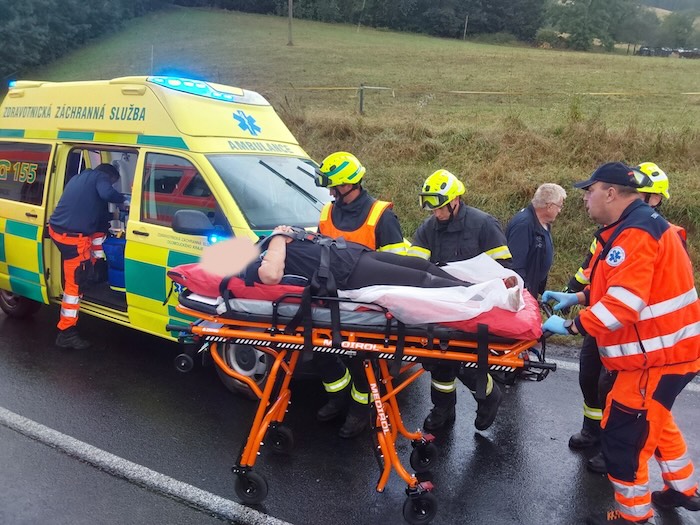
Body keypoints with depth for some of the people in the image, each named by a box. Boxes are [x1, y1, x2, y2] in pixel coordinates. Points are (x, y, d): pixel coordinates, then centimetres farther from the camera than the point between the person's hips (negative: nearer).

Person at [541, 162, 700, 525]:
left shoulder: (635, 233, -23)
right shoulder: (632, 226, 11)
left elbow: (624, 303, -30)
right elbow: (620, 288, 20)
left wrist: (570, 327, -24)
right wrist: (576, 298, 10)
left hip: (659, 351, -11)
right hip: (663, 345, 11)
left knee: (623, 431, -2)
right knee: (653, 418, 26)